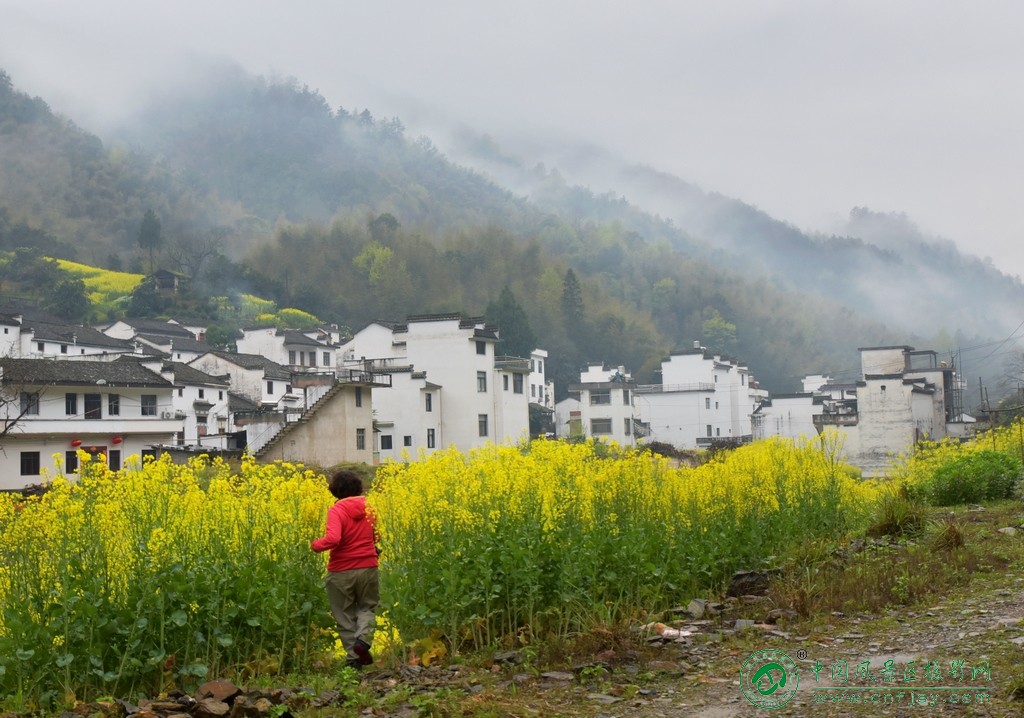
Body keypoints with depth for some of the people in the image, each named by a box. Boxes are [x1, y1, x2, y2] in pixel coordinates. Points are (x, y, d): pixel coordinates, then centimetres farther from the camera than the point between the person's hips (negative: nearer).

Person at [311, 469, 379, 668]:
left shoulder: (336, 510, -14)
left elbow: (333, 539, -27)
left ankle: (354, 657, 9)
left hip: (341, 571, -3)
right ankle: (363, 638, -5)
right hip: (367, 568, 3)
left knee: (345, 614, 11)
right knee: (367, 607, 21)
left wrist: (315, 545, -10)